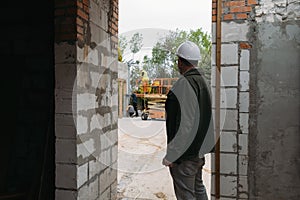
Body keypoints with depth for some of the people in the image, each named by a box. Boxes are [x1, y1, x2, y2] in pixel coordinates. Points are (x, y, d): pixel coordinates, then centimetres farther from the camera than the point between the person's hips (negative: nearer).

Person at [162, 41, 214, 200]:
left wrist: (170, 156, -18)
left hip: (185, 153, -9)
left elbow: (185, 124, -24)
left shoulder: (184, 84, -19)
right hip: (200, 149, 9)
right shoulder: (202, 81, 9)